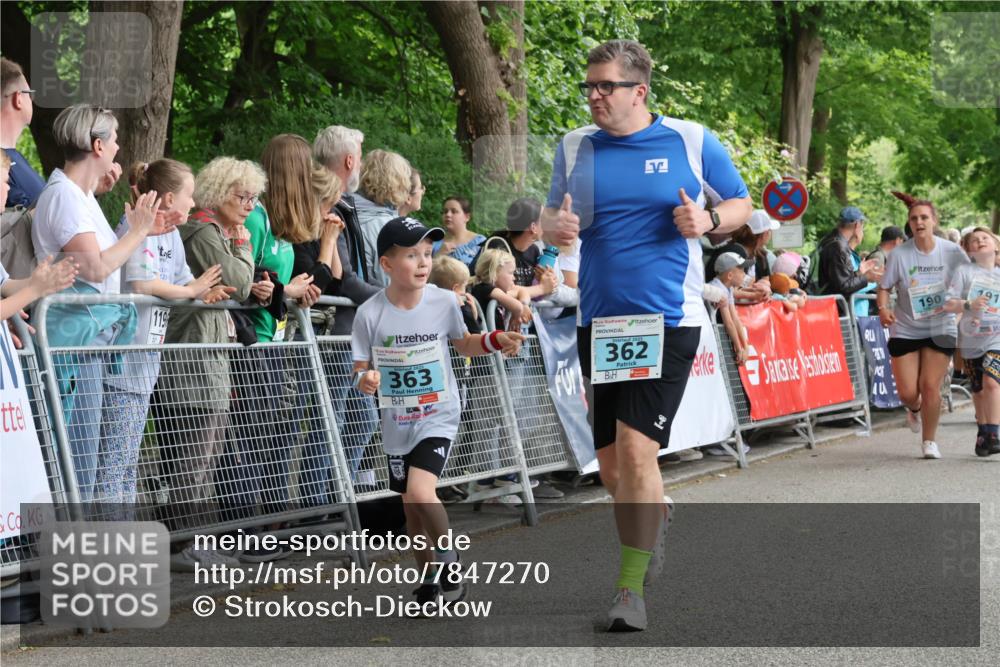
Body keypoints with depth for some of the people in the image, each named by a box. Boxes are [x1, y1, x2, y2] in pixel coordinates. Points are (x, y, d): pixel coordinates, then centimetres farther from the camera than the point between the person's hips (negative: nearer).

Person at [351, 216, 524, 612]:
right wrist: (365, 380, -27)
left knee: (419, 491, -24)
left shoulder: (444, 302, -8)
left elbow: (462, 343, 10)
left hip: (438, 416, -2)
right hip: (397, 423, 2)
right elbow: (361, 368, -4)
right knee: (412, 508, 12)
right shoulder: (370, 314, -11)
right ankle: (430, 584, 31)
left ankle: (450, 563, -2)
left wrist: (494, 341, -7)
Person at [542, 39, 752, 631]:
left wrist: (708, 220, -12)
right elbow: (554, 215, 16)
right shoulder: (575, 148, 7)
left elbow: (741, 205, 10)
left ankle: (632, 588, -5)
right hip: (598, 321, 4)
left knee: (637, 450, -16)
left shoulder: (692, 140, 0)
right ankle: (655, 517, 42)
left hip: (668, 321, -4)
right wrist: (557, 224, -8)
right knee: (610, 467, 9)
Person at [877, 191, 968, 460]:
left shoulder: (951, 251, -8)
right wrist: (883, 308, -22)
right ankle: (914, 409, 37)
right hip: (905, 330, 0)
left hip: (940, 329, 0)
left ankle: (929, 441, 11)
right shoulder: (899, 254, -10)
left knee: (931, 386, -9)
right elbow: (884, 287, -4)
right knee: (907, 392, -2)